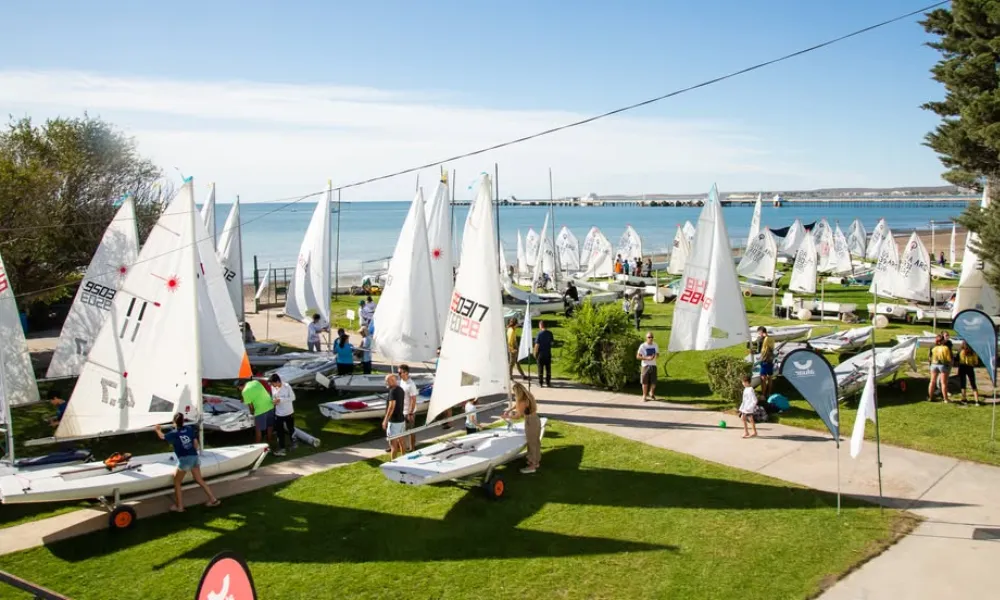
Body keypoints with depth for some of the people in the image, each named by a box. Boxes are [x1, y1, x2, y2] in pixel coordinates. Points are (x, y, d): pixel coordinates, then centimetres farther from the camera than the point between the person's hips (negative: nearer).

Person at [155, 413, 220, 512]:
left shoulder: (174, 433, -5)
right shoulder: (190, 429, 5)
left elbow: (162, 436, 12)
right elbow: (195, 442, 8)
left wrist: (157, 429, 32)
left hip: (184, 459, -5)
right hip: (194, 457, 5)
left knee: (177, 482, 13)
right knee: (199, 480, 17)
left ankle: (179, 506, 14)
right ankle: (213, 500, 17)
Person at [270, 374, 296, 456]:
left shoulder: (287, 387, -20)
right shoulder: (272, 388, -7)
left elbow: (293, 397, -16)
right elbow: (273, 397, 7)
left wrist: (281, 400, -25)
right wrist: (274, 401, -16)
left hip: (289, 413, -3)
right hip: (278, 414, 3)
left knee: (291, 429, 17)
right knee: (280, 431, 5)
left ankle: (293, 443, 38)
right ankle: (281, 448, 14)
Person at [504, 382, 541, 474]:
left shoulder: (523, 401, -24)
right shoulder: (528, 396, 3)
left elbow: (518, 416, -18)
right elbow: (518, 404, 20)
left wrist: (508, 416, -3)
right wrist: (509, 410, 13)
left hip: (530, 423, -9)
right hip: (536, 420, 9)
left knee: (531, 444, 4)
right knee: (536, 442, 21)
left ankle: (532, 466, 15)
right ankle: (536, 461, 36)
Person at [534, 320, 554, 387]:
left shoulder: (539, 334, -15)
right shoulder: (549, 333, -2)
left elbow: (537, 345, -14)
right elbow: (552, 341, 12)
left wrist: (535, 353, -3)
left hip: (541, 354, -4)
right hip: (548, 353, 4)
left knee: (540, 369, 5)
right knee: (548, 368, 10)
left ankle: (540, 382, 8)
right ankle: (548, 382, 12)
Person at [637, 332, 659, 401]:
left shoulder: (655, 345, 7)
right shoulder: (643, 346, -7)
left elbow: (658, 354, 17)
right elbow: (638, 356, -8)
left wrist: (656, 356, -9)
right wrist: (647, 358, -19)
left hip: (653, 365, 4)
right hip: (646, 366, -3)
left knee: (653, 382, 3)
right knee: (645, 382, -1)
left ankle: (651, 394, 28)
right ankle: (644, 396, 12)